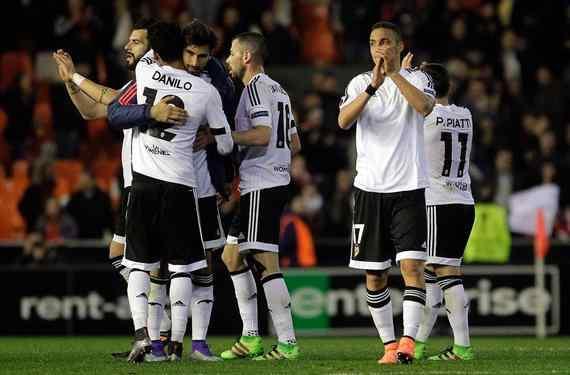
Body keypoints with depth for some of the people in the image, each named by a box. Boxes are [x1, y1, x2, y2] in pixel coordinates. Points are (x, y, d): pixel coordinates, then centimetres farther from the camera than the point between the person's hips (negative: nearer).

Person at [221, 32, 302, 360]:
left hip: (261, 186, -11)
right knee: (232, 256, 15)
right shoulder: (278, 90, 20)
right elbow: (295, 144, 22)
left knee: (266, 261, -11)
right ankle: (250, 338, 13)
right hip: (277, 180, 11)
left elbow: (262, 135, -21)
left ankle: (287, 342, -14)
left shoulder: (256, 87, -10)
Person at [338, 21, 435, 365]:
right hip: (371, 188, 3)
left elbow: (424, 107, -20)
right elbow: (344, 120, -11)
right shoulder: (360, 83, 7)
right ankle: (389, 344, 14)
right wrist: (373, 86, -24)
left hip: (409, 188, -3)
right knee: (374, 276, 5)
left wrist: (394, 73, -23)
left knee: (412, 266, -15)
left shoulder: (417, 79, 3)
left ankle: (408, 341, -20)